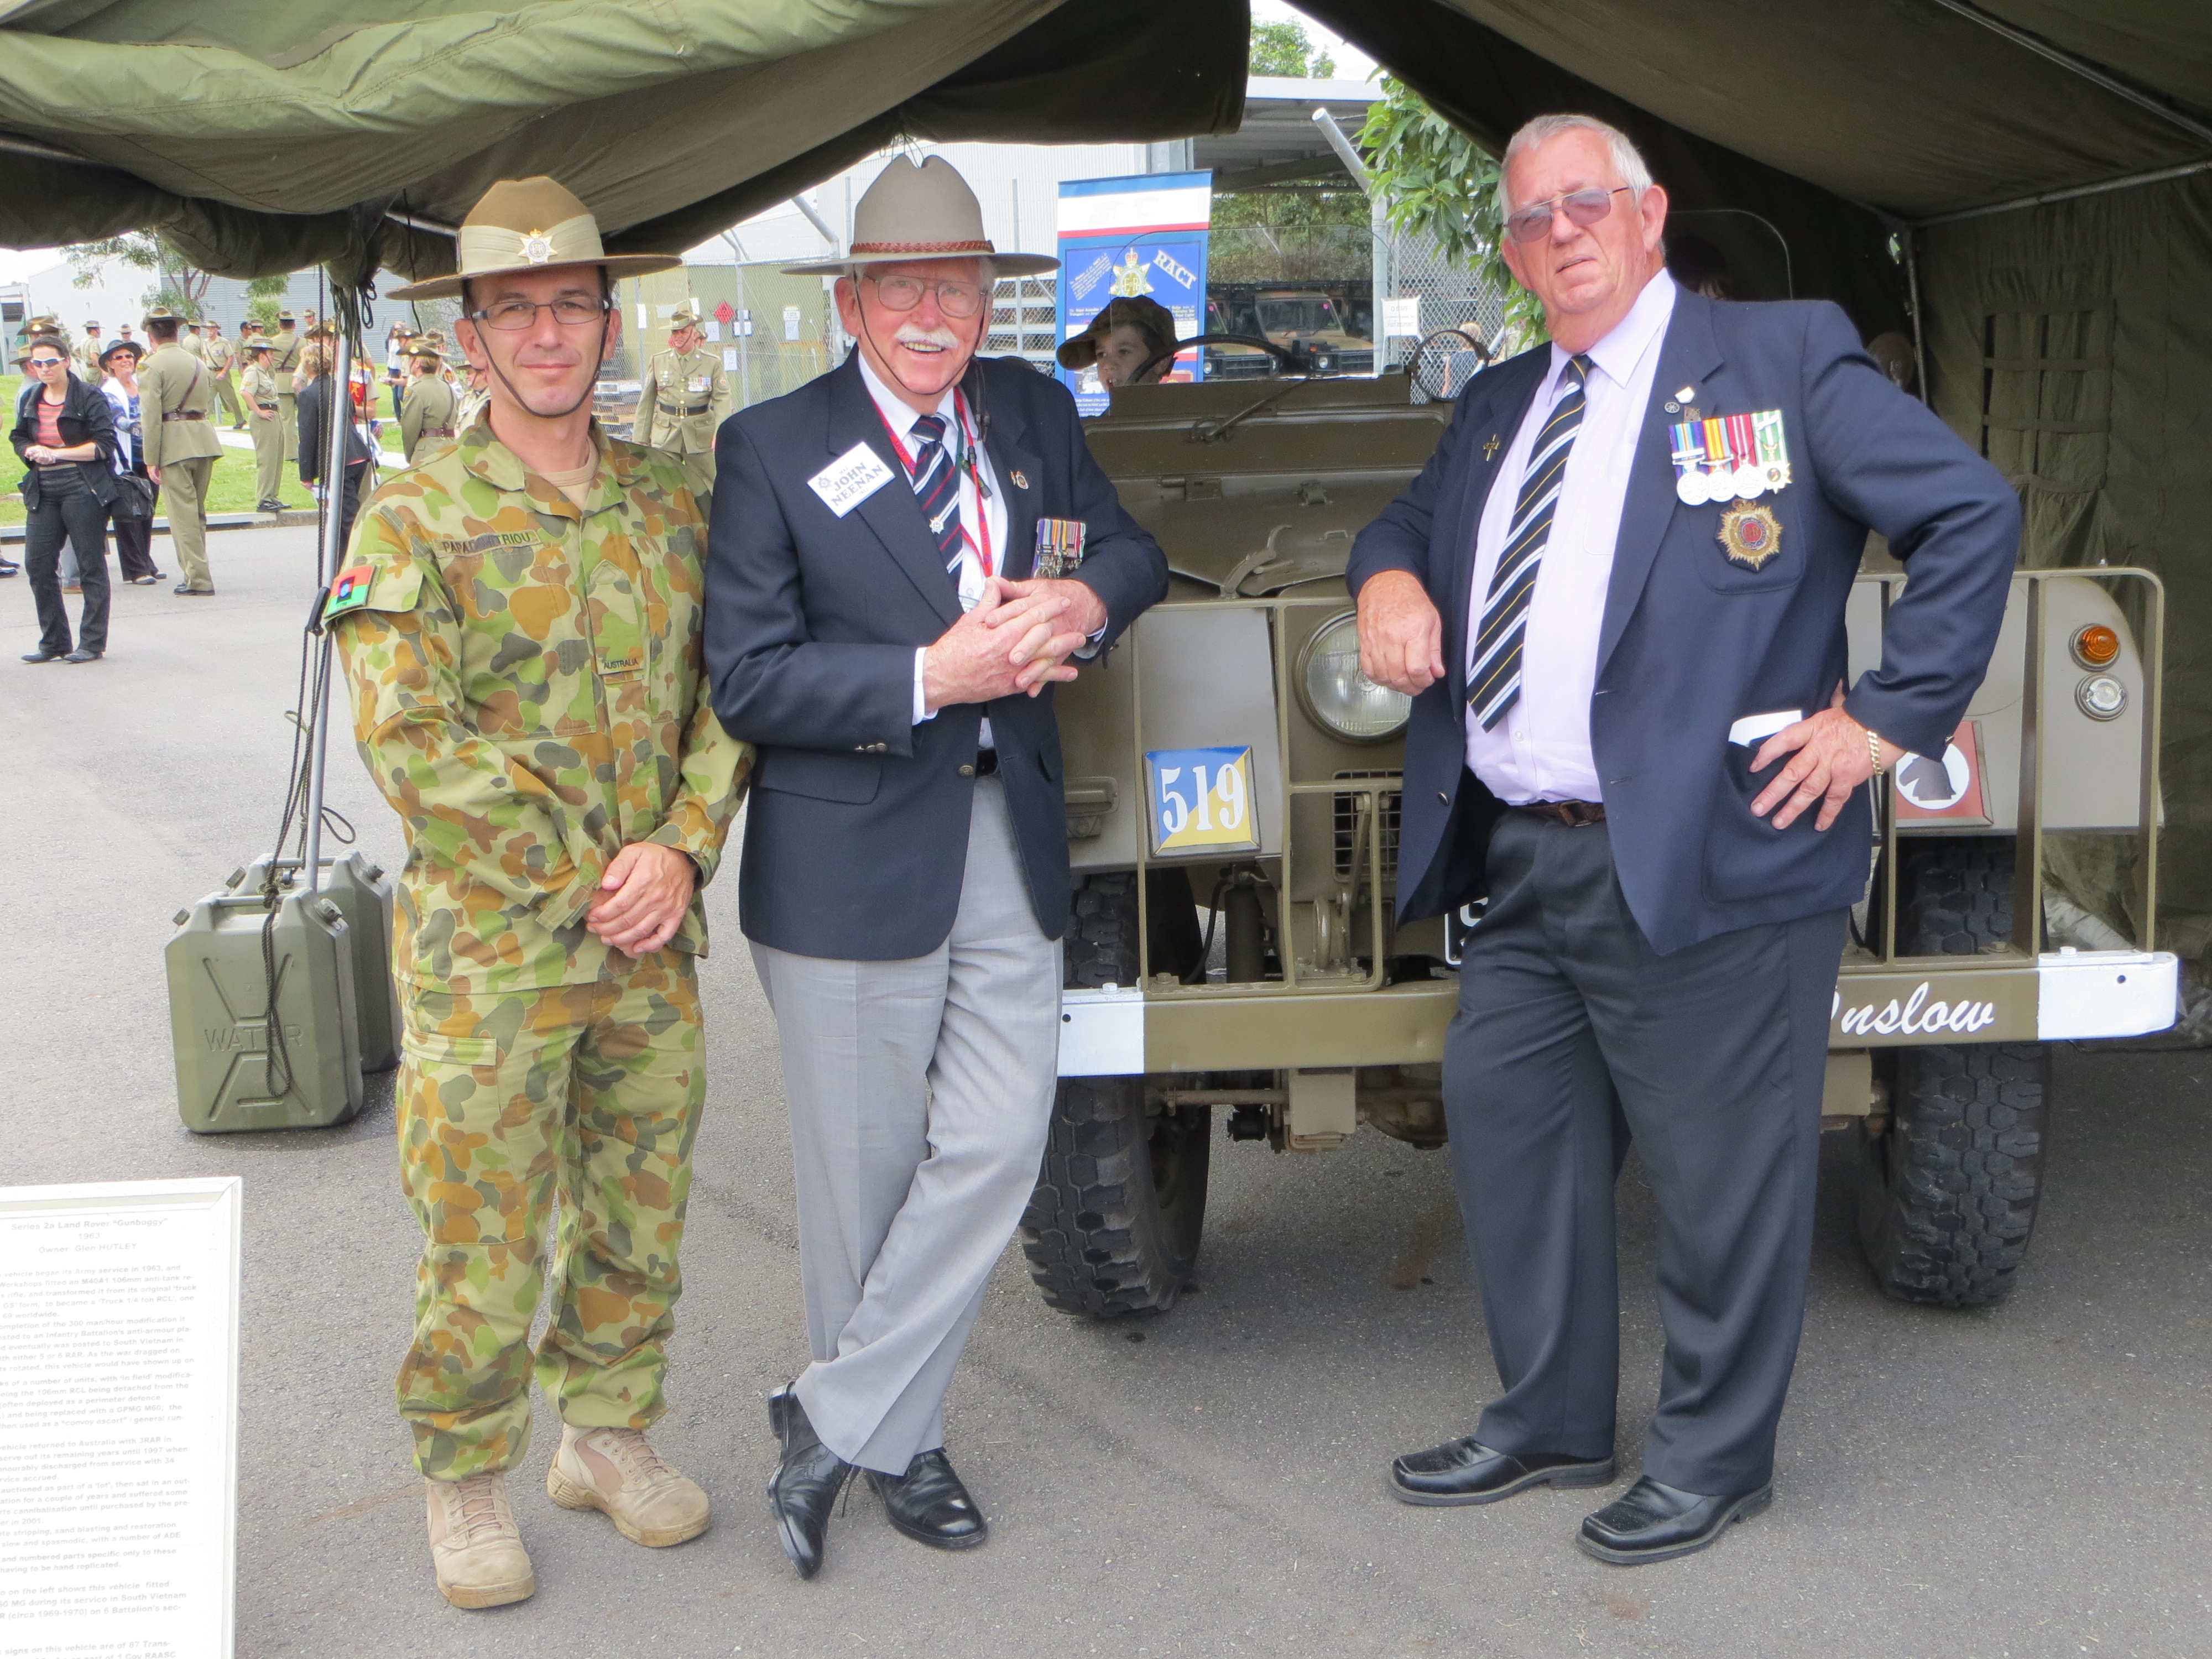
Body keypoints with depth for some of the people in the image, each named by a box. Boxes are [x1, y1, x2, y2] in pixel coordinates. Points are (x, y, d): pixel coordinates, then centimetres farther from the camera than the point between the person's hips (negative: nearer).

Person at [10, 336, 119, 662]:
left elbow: (104, 446, -10)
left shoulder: (89, 399, -5)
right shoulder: (29, 399, 12)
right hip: (43, 491, 6)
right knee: (38, 565, 3)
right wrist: (33, 451, -4)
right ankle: (53, 643, 13)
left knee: (91, 566, 0)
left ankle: (92, 644, 6)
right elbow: (19, 439, 19)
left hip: (82, 488, -6)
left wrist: (58, 453, -15)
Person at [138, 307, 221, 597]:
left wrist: (151, 460, -9)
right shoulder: (198, 363, 17)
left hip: (174, 442, -7)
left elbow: (151, 416, -11)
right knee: (197, 511, 15)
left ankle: (199, 580, -8)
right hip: (205, 436, 7)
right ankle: (196, 575, 20)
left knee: (183, 513, -4)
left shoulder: (151, 366, -6)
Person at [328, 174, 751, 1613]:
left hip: (653, 939, 4)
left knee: (642, 1211, 14)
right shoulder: (418, 517, -6)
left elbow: (727, 695, 7)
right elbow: (408, 742, -12)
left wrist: (680, 850, -9)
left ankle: (608, 1429, 32)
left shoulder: (672, 504, 7)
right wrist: (582, 874, -12)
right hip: (489, 946, -4)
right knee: (485, 1236, 3)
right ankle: (467, 1480, 22)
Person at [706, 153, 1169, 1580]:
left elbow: (1135, 552, 14)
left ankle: (832, 1421, 14)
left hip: (1012, 836, 4)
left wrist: (1084, 597, -9)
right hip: (852, 856, -4)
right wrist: (928, 677, -21)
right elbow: (747, 681, -11)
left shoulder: (1031, 413, 9)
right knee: (866, 1171, 7)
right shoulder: (772, 448, -6)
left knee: (997, 1144, -1)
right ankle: (900, 1445, 26)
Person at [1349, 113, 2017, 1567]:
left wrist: (1889, 715, -10)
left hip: (1703, 863, -7)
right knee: (1505, 1131, 14)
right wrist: (1390, 575, 6)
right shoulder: (1498, 410, 17)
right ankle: (1551, 1420, 32)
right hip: (1519, 871, 7)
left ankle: (1715, 1461, 21)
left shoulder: (1786, 360, -2)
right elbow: (1411, 519, 30)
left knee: (1719, 1179, 2)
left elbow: (1974, 513, -6)